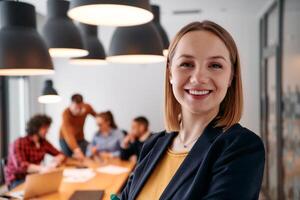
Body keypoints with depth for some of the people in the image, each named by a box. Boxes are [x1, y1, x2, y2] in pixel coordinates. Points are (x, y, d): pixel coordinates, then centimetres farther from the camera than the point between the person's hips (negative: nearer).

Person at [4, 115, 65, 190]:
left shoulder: (43, 142, 3)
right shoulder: (19, 144, -16)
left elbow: (60, 155, 10)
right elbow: (21, 166, -30)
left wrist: (55, 162, -14)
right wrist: (43, 168, -45)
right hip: (17, 181, -7)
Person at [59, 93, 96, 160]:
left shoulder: (87, 107, -20)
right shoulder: (66, 114, -33)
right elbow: (68, 134, -44)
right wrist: (76, 150, -56)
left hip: (80, 138, 4)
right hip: (66, 140, -4)